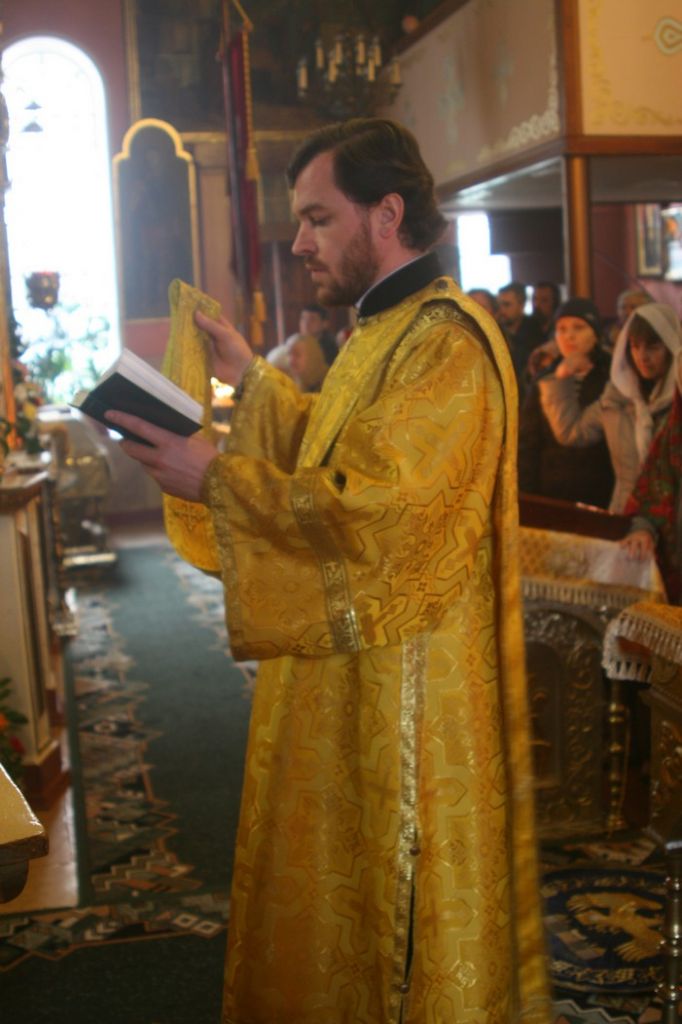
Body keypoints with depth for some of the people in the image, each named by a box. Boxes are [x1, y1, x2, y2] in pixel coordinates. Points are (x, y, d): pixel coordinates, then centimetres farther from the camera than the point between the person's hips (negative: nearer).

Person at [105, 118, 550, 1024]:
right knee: (346, 877, 22)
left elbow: (373, 512, -28)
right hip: (348, 664, 10)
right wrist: (253, 381, 16)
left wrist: (214, 480, -23)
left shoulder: (444, 343, -20)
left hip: (406, 681, -10)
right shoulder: (384, 329, 13)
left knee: (399, 903, 7)